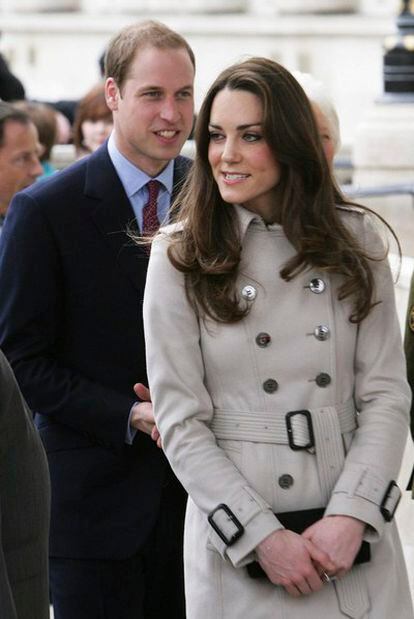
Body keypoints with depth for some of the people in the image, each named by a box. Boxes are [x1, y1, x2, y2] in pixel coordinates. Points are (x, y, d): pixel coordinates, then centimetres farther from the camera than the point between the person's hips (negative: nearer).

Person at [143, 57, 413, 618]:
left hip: (356, 540, 2)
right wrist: (262, 537, -12)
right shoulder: (180, 257, -1)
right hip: (237, 551, -1)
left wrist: (351, 514, -12)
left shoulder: (353, 239, 4)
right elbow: (181, 422, -4)